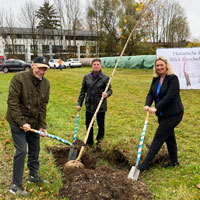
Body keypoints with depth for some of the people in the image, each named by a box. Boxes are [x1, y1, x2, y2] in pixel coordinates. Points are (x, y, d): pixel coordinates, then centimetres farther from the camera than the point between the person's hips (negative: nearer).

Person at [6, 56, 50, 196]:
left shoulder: (46, 83, -1)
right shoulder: (19, 78, -19)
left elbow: (43, 106, 2)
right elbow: (13, 103, -19)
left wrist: (42, 125, -3)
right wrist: (22, 122, -21)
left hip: (34, 122, 6)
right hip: (18, 121, -6)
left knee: (35, 149, 15)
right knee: (21, 151, -8)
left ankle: (33, 175, 36)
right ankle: (16, 185, 5)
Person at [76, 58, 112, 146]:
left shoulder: (105, 78, -5)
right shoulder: (86, 77, 5)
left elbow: (109, 90, -3)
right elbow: (83, 91, 9)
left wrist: (106, 94, -27)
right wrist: (79, 103, 6)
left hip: (101, 106, -2)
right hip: (89, 106, 3)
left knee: (101, 125, 10)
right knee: (88, 125, 11)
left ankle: (99, 139, 35)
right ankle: (89, 141, 29)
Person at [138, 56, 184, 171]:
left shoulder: (173, 78, -16)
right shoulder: (156, 79, 8)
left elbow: (169, 96, -24)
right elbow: (151, 94, 3)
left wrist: (156, 108, -26)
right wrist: (147, 105, -17)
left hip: (173, 114, -8)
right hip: (162, 114, 8)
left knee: (159, 137, -7)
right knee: (169, 137, 17)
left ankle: (146, 163, -3)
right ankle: (174, 161, 32)